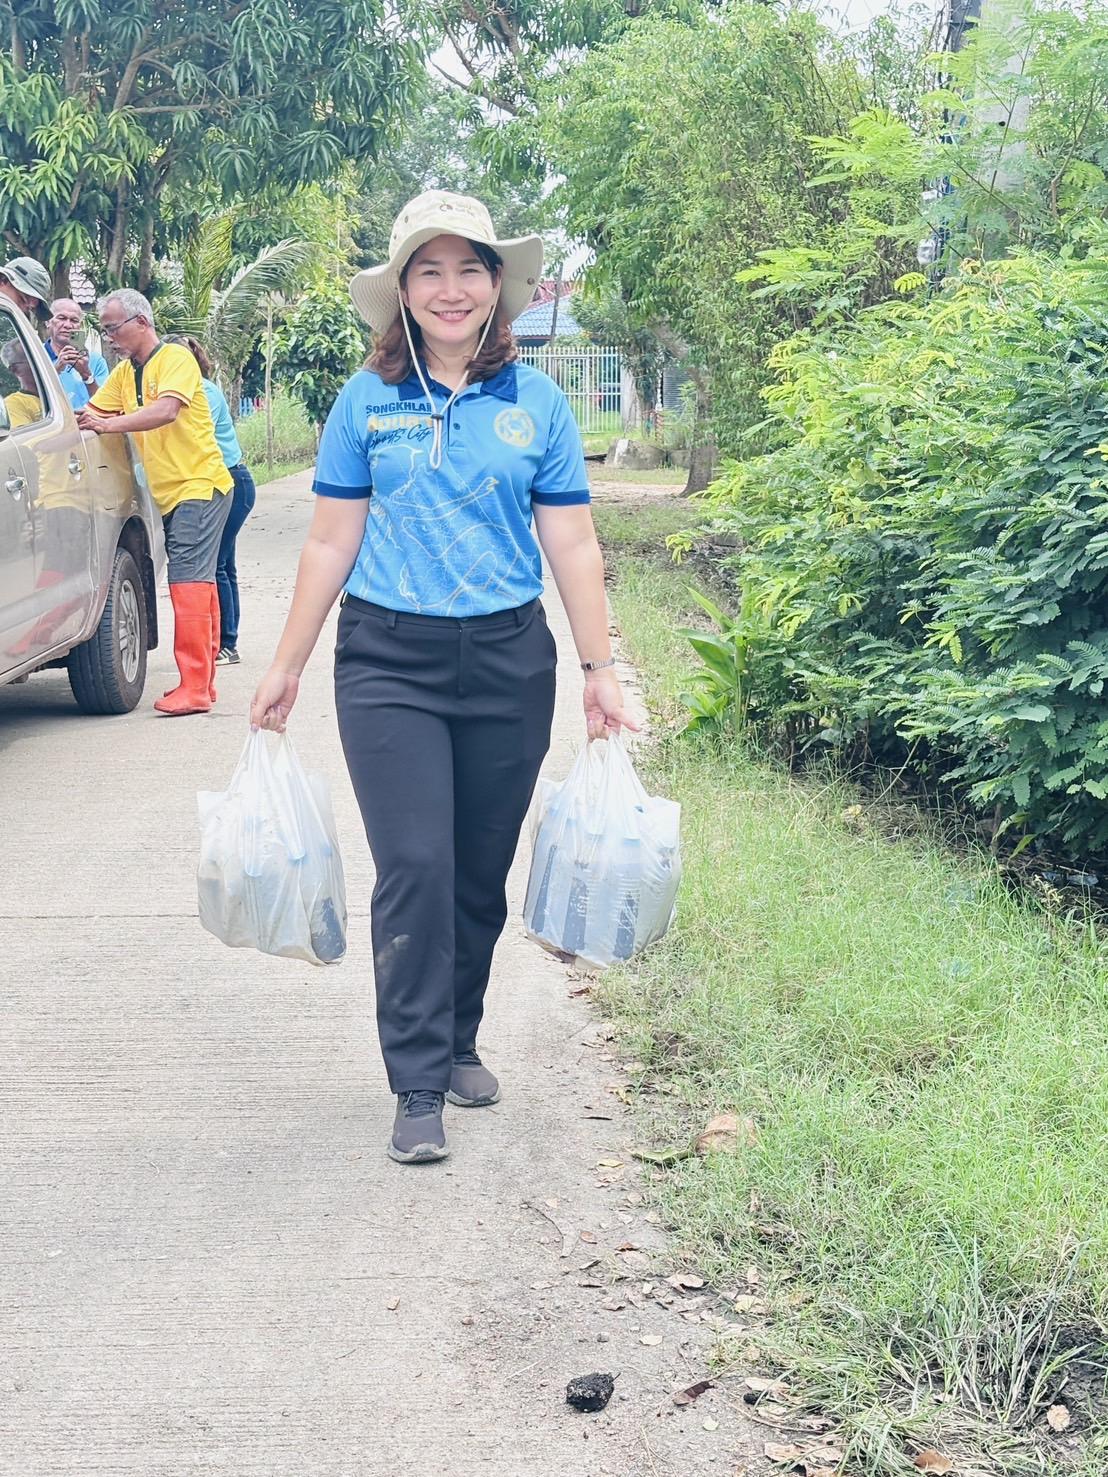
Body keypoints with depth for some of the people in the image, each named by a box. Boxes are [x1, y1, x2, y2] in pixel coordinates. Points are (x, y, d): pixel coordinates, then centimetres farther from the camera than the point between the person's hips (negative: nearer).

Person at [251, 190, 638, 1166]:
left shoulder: (536, 403, 4)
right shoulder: (367, 402, 2)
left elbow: (572, 545, 6)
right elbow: (333, 544, 6)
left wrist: (600, 668, 3)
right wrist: (287, 667, 6)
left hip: (508, 663, 2)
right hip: (389, 662, -1)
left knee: (482, 869, 10)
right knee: (414, 868, -9)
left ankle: (458, 1042, 29)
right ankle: (419, 1087, -4)